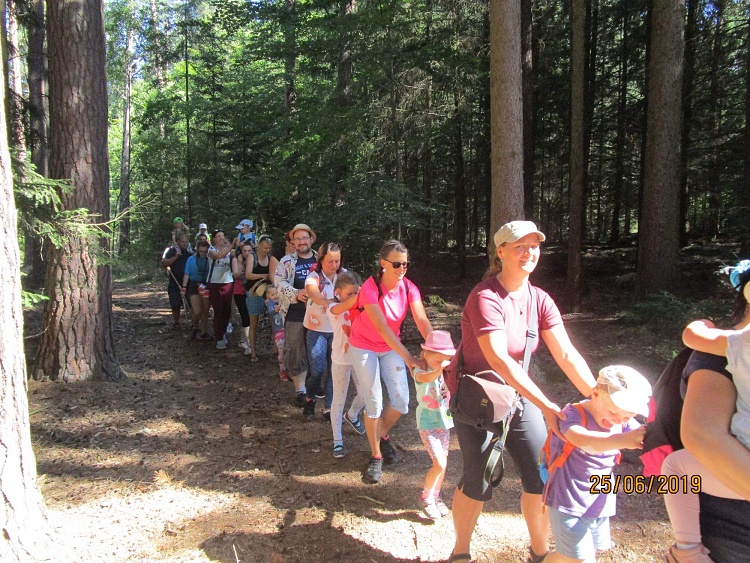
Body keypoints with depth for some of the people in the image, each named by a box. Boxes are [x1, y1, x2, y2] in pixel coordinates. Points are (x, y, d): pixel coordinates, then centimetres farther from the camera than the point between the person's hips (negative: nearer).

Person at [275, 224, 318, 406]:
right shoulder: (287, 261, 2)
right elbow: (280, 282, -9)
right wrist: (297, 293, -27)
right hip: (295, 316, -2)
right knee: (296, 353, 3)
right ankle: (300, 390, 16)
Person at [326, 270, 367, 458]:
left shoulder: (359, 307, -1)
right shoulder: (333, 308, -15)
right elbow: (347, 305, -37)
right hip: (341, 360, -4)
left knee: (365, 395, 14)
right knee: (339, 399, 6)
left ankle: (351, 415, 47)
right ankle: (337, 439, 22)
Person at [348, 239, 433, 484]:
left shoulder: (408, 288, -13)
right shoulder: (370, 288, -27)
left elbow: (422, 321, -23)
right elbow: (382, 327, -34)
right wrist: (409, 358, -40)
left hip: (391, 347, 4)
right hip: (364, 347, -4)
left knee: (401, 403, -1)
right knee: (374, 405, -4)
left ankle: (382, 435, 31)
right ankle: (376, 456, 19)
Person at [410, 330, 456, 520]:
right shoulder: (420, 372, -17)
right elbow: (427, 377, -40)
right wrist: (442, 367, -58)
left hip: (445, 422, 6)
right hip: (428, 424, -6)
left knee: (442, 463, 13)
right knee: (439, 464, -12)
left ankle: (435, 497, 34)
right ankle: (425, 497, 12)